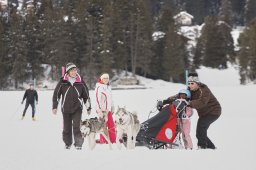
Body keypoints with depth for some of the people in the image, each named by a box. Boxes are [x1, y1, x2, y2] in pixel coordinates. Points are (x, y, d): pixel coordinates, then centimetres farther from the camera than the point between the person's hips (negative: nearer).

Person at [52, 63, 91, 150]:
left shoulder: (80, 82, 2)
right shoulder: (63, 82, -2)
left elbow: (86, 95, 10)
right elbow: (56, 94, 4)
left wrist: (88, 107, 12)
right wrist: (54, 107, 1)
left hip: (77, 108, -1)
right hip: (66, 108, 1)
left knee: (77, 126, -13)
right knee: (67, 127, 8)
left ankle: (78, 144, -10)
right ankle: (67, 143, 24)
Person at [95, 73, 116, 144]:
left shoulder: (108, 87, 15)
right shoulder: (99, 87, -9)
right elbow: (98, 99, -13)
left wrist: (112, 108, 22)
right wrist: (100, 111, -18)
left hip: (108, 109, 8)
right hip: (102, 109, -8)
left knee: (111, 125, 7)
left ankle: (113, 139, 13)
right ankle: (103, 140, 1)